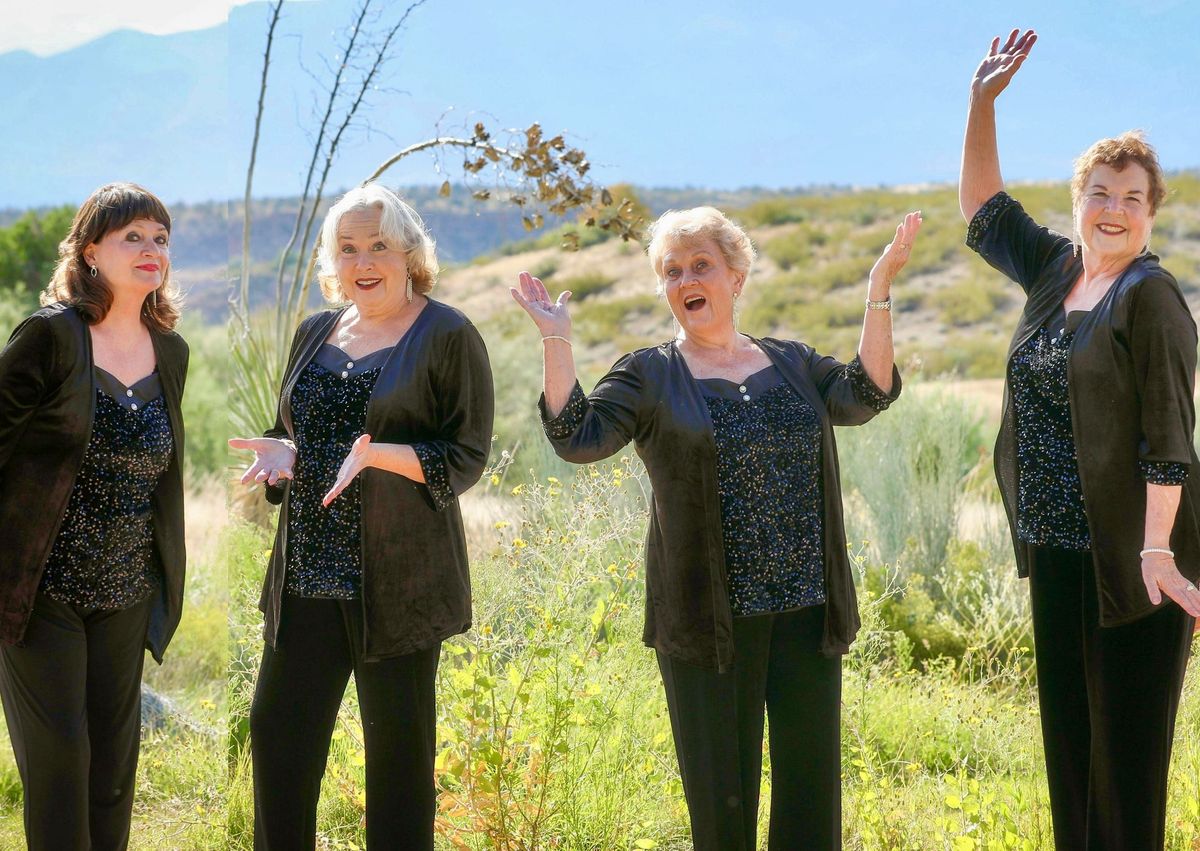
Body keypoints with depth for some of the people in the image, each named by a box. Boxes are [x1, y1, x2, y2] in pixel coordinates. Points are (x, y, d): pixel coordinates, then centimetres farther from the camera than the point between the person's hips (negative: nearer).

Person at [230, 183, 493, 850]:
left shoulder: (447, 336, -5)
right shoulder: (316, 334, 14)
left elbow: (466, 458, -8)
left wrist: (377, 455, -23)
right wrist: (283, 453, -2)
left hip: (399, 580, -6)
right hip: (308, 575, 6)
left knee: (398, 747, 2)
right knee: (278, 733, 4)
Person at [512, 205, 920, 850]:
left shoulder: (793, 363, 12)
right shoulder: (649, 376, 3)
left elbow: (866, 394, -4)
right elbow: (578, 437, -9)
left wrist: (879, 293, -11)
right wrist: (555, 341, -15)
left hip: (808, 611, 3)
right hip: (707, 619, -3)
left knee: (811, 782, 7)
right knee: (720, 795, 4)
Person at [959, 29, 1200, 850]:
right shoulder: (1055, 268, 9)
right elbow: (984, 210, 22)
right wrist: (983, 103, 11)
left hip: (1127, 556, -8)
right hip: (1057, 544, 8)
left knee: (1127, 736, -1)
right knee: (1068, 728, 14)